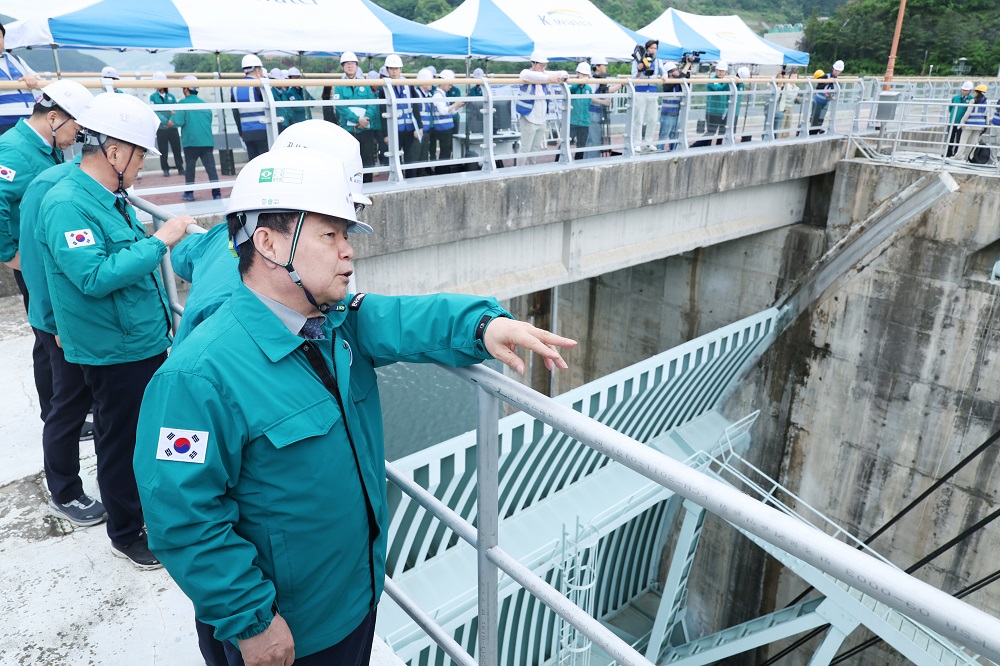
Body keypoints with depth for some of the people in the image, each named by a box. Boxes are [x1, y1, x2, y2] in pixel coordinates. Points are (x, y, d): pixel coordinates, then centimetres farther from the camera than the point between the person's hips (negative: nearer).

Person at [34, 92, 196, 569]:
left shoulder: (112, 198, 9)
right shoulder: (66, 205, -20)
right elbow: (94, 276, -30)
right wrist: (158, 241, -25)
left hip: (147, 342, 9)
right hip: (115, 353, -9)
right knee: (121, 441, 8)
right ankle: (125, 533, 27)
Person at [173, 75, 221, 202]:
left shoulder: (183, 103, -4)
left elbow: (179, 122, -12)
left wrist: (172, 120, 8)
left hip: (190, 142, -3)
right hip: (207, 142, 3)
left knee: (189, 168, 12)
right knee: (211, 168, -1)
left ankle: (189, 193, 22)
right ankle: (217, 194, -9)